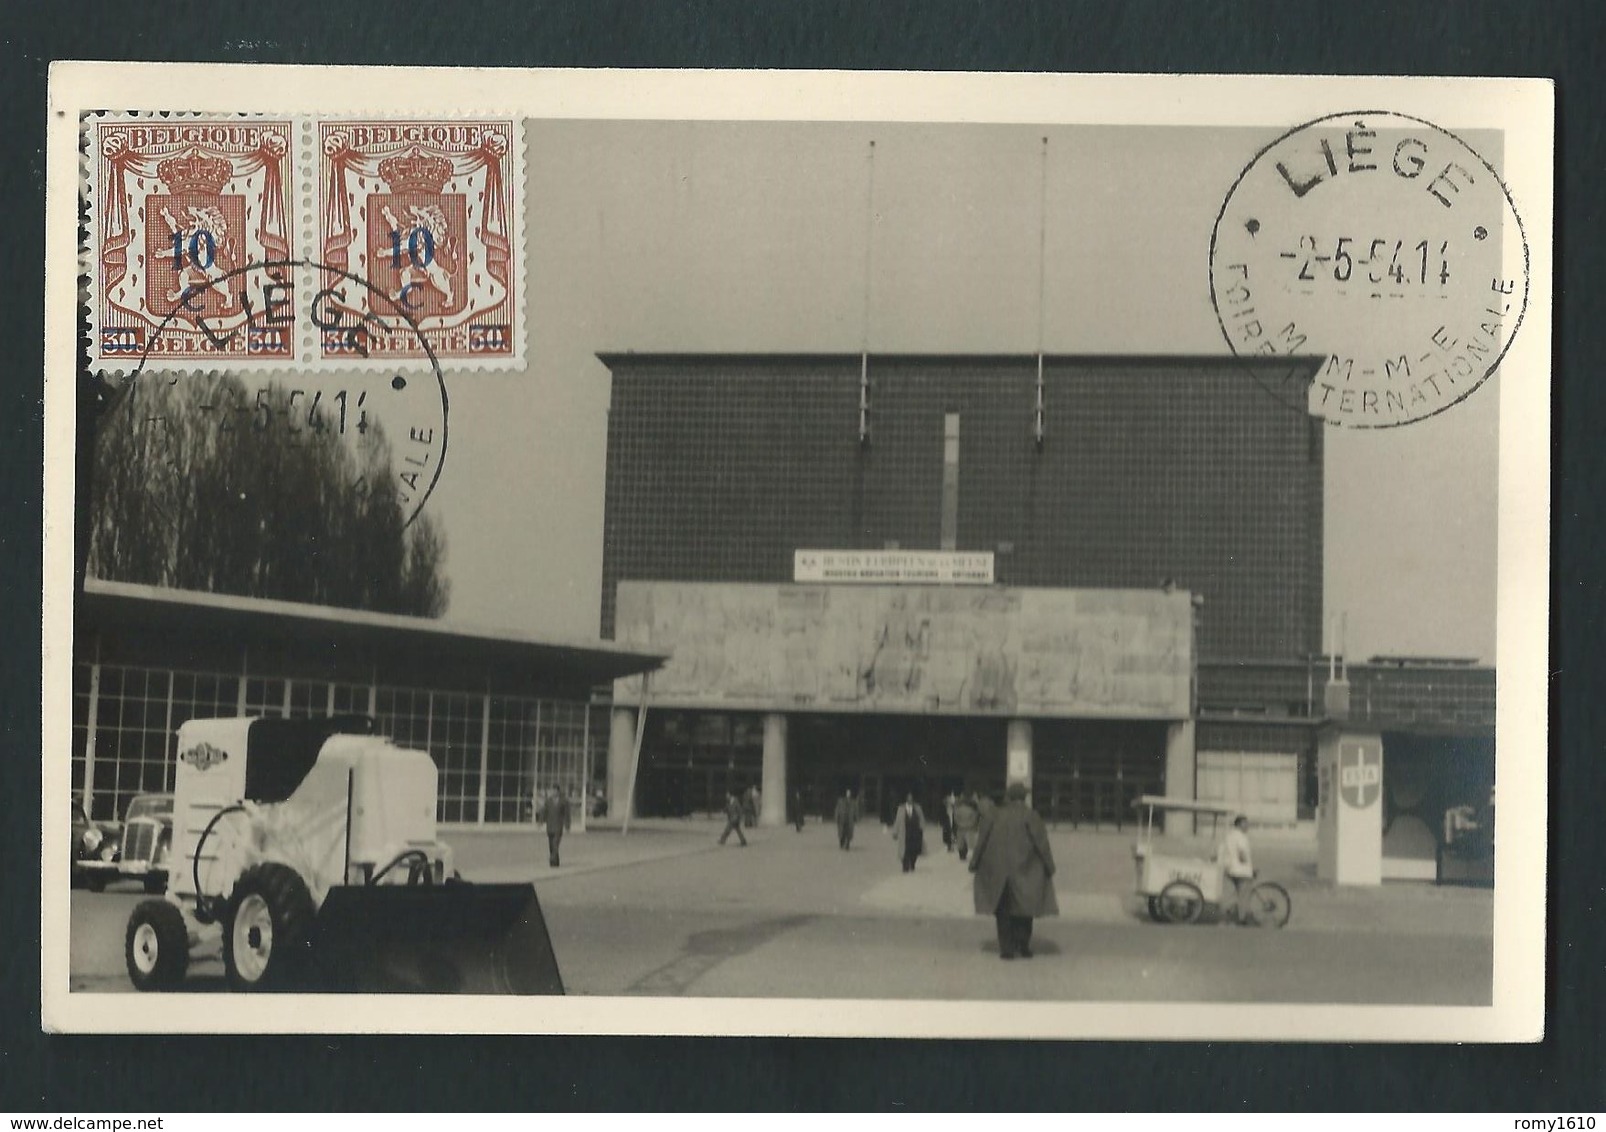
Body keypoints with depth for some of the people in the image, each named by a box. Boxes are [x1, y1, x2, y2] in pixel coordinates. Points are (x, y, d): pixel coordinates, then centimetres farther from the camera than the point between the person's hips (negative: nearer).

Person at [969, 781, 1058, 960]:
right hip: (1024, 872, -2)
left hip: (997, 872, 2)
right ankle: (1023, 946, 11)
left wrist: (974, 864, 12)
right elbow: (1041, 843, -8)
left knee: (1003, 912, 9)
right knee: (1024, 909, 13)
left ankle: (1006, 948, 3)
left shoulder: (993, 816, 0)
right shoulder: (1030, 817, -8)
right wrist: (1049, 867, -1)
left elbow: (981, 842, 4)